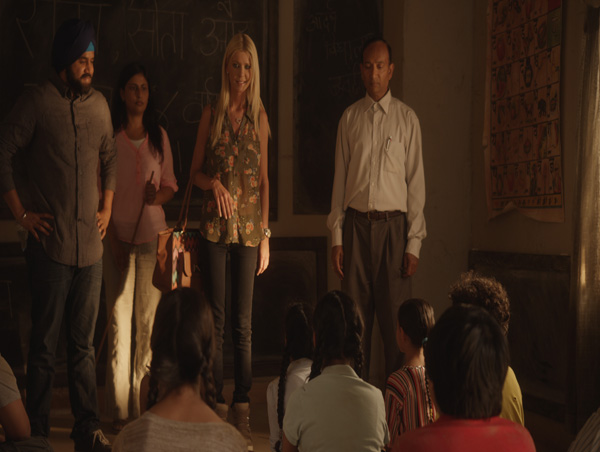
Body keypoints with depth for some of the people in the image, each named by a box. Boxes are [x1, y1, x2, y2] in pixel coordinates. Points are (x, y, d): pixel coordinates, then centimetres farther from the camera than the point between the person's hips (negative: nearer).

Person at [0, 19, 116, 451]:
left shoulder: (99, 103, 10)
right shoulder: (37, 102, -5)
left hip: (91, 245, 4)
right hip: (51, 245, -4)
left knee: (84, 344, 11)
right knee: (44, 346, 3)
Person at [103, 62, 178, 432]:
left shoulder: (159, 136, 11)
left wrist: (158, 195, -6)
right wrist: (111, 235, -7)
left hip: (153, 237, 3)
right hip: (119, 238, -2)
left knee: (149, 322, 2)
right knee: (119, 322, -3)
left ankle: (144, 406, 12)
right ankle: (120, 411, 6)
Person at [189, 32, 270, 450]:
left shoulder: (259, 117, 7)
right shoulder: (211, 114, 6)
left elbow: (264, 179, 8)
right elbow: (195, 171, 11)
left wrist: (265, 234, 4)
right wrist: (214, 183, -11)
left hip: (249, 225, 0)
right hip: (215, 223, 0)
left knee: (243, 321, 3)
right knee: (215, 316, 2)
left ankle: (242, 406, 11)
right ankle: (217, 403, 11)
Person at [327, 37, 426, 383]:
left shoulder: (407, 119, 4)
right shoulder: (350, 117, 9)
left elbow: (416, 183, 2)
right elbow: (340, 178, 9)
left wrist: (414, 242, -4)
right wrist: (337, 237, 3)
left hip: (393, 225, -1)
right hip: (356, 224, 2)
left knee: (395, 317, -1)